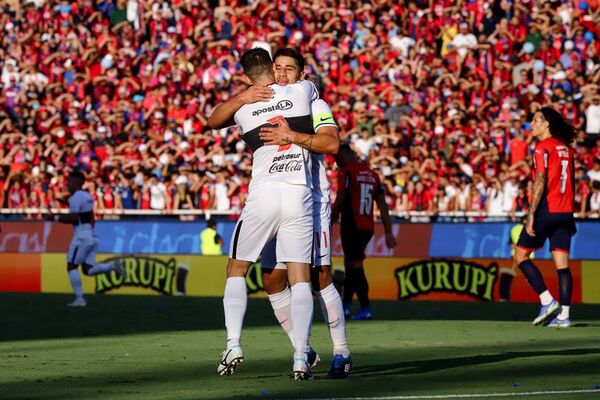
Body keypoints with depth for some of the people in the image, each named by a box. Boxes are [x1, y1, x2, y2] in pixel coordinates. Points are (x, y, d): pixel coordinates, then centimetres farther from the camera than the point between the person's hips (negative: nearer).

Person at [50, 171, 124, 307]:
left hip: (82, 237, -9)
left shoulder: (75, 197, -11)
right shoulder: (87, 196, 17)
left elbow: (73, 218, -20)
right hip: (92, 237, 9)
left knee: (72, 267, 1)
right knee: (87, 270, 10)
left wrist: (56, 218, -10)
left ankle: (79, 299, -2)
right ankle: (113, 267, -6)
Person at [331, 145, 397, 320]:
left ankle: (365, 309, -12)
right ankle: (345, 307, 22)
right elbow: (383, 206, 11)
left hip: (351, 226, -7)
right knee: (350, 265, 17)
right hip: (368, 227, 7)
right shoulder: (373, 175, 14)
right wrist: (388, 233, 12)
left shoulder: (346, 173, -7)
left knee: (356, 266, -6)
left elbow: (339, 202, -11)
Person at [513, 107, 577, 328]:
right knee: (562, 264, 4)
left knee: (521, 255, 4)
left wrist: (531, 214, -17)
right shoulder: (567, 148, 14)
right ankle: (563, 314, -3)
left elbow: (540, 182, -16)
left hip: (546, 210, -7)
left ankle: (548, 301, -6)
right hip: (565, 212, 7)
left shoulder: (543, 148, -8)